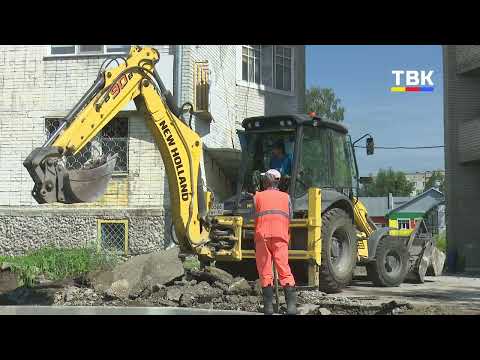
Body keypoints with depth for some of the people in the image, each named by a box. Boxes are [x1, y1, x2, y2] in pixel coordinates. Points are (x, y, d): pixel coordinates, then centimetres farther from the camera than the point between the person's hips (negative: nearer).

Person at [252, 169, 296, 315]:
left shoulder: (257, 196, 11)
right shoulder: (286, 197, 14)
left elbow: (254, 217, 10)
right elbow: (290, 218, 16)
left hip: (263, 236, -1)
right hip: (281, 237, 1)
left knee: (265, 272, 4)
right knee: (284, 271, -2)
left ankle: (268, 307, 3)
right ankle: (291, 306, -12)